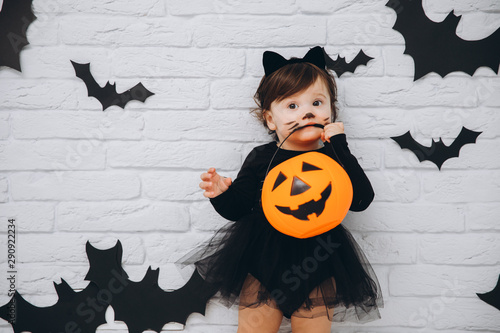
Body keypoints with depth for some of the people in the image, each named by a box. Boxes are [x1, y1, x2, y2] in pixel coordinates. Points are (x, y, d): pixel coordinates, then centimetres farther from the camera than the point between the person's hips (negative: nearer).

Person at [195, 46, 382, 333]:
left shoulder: (333, 157, 0)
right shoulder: (262, 158, 0)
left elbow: (361, 199, -15)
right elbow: (238, 209, 3)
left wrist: (339, 147, -16)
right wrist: (222, 194, -20)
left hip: (317, 265, 0)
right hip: (263, 260, 1)